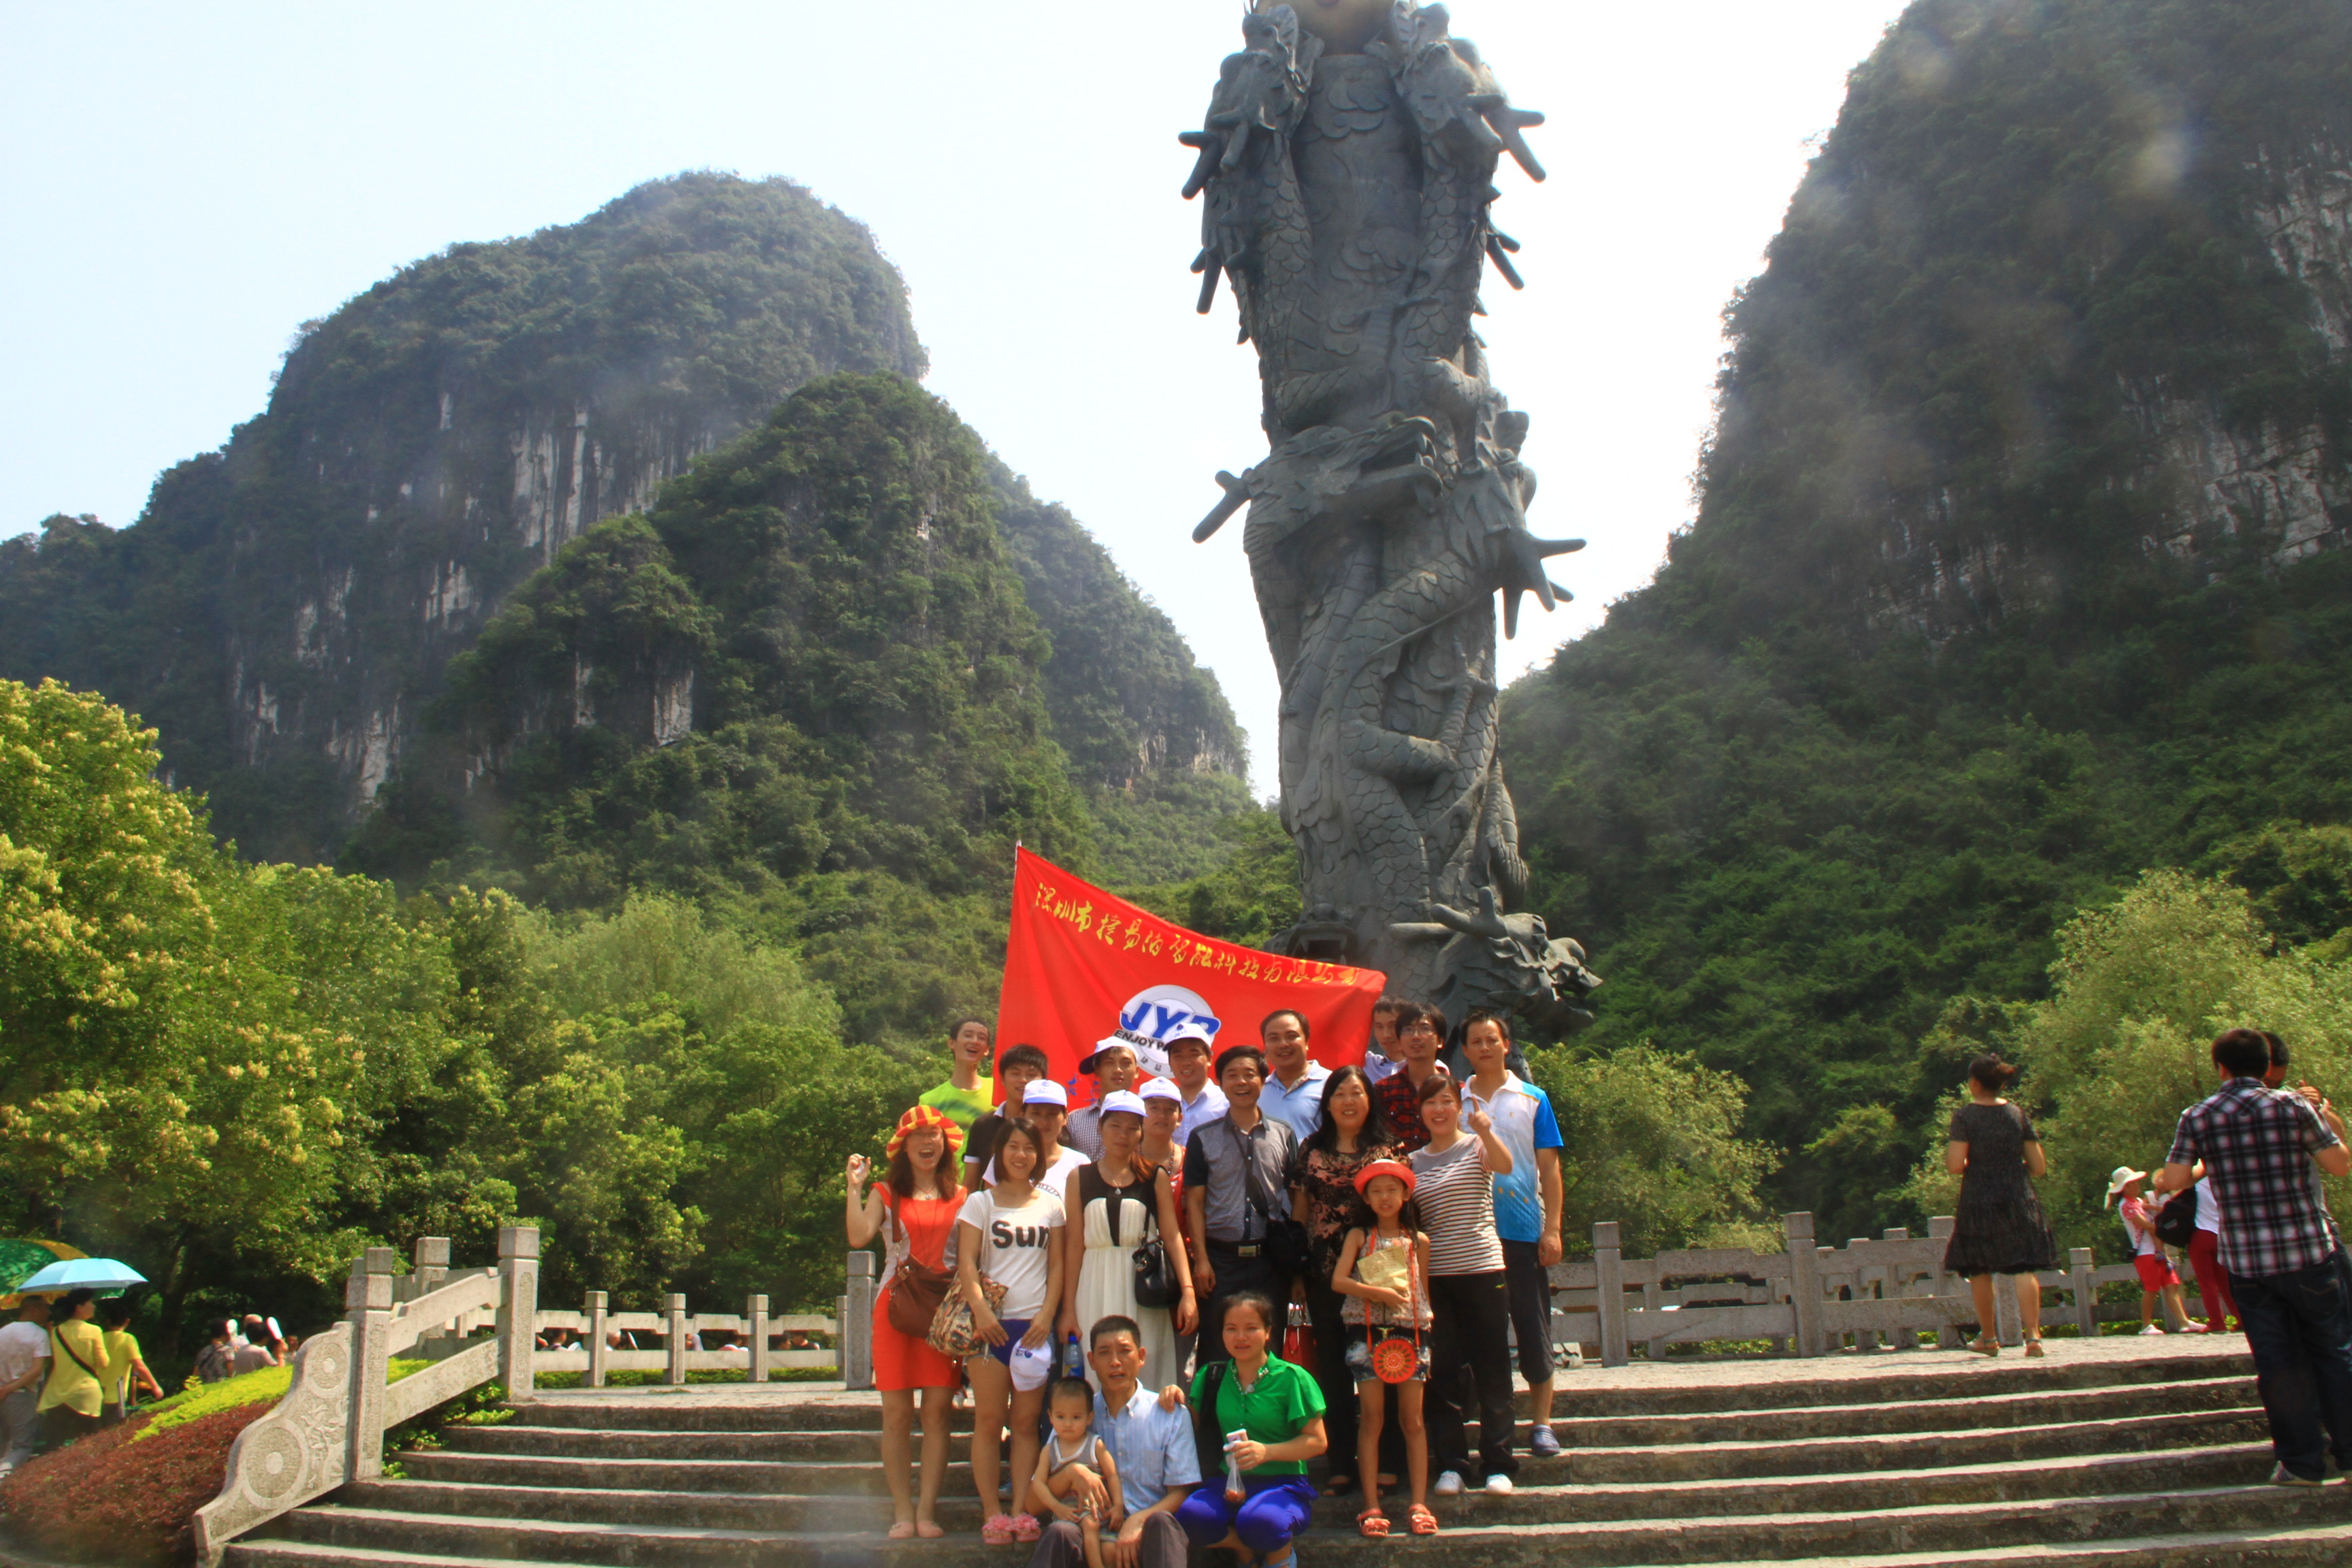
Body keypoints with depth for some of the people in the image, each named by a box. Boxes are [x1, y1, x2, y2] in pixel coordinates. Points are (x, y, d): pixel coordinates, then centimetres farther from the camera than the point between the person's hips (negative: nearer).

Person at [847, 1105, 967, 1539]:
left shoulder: (961, 1197, 11)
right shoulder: (886, 1193, 8)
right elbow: (858, 1237, -9)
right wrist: (855, 1187, -10)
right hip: (896, 1304, -1)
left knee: (937, 1410, -2)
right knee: (897, 1411, 0)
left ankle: (927, 1509, 4)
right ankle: (902, 1510, 6)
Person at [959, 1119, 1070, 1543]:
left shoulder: (1051, 1205, 11)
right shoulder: (980, 1202, 6)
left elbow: (1057, 1266, 10)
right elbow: (966, 1263, -2)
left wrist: (1047, 1315, -3)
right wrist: (981, 1310, -15)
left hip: (1034, 1324, 2)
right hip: (991, 1322, -1)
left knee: (1026, 1423, 2)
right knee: (988, 1420, -2)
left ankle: (1022, 1511, 6)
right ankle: (991, 1514, 2)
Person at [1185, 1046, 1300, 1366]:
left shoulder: (1284, 1135, 8)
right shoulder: (1203, 1138, 4)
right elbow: (1194, 1201, 3)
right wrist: (1201, 1259, -6)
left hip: (1270, 1257, 1)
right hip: (1221, 1258, -1)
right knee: (1217, 1353, 1)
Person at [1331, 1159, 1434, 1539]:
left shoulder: (1418, 1241, 10)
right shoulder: (1359, 1236, 6)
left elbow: (1425, 1292, 13)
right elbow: (1338, 1281, -5)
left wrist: (1429, 1334, 5)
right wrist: (1380, 1293, -15)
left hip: (1411, 1332, 1)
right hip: (1367, 1332, -1)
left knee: (1413, 1420, 0)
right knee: (1372, 1418, -2)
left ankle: (1418, 1504, 3)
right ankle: (1371, 1507, 0)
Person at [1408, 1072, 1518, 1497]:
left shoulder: (1477, 1147, 0)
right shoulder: (1412, 1161, 11)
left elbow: (1505, 1166, -22)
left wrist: (1485, 1131, -40)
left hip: (1482, 1270, -3)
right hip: (1433, 1276, 3)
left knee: (1491, 1370, 2)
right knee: (1441, 1373, 5)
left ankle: (1497, 1465, 9)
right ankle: (1451, 1465, 13)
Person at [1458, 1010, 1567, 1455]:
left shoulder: (1532, 1100, 4)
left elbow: (1549, 1168, 2)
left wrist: (1552, 1229, -6)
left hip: (1524, 1230, -1)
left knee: (1533, 1328, 3)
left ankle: (1541, 1422, 13)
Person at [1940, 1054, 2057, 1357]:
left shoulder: (1964, 1116, -8)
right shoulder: (2018, 1114, 3)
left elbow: (1955, 1165, -16)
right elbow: (2039, 1166, 3)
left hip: (1978, 1200, -2)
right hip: (2018, 1199, 2)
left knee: (1980, 1271, 13)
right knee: (2024, 1269, -2)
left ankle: (1989, 1338, 22)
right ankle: (2033, 1334, -16)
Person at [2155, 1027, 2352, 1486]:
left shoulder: (2198, 1117, -1)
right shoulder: (2292, 1106, -5)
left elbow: (2173, 1180, -5)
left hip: (2245, 1259, 1)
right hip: (2309, 1250, -1)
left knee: (2278, 1361, 7)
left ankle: (2302, 1461, 12)